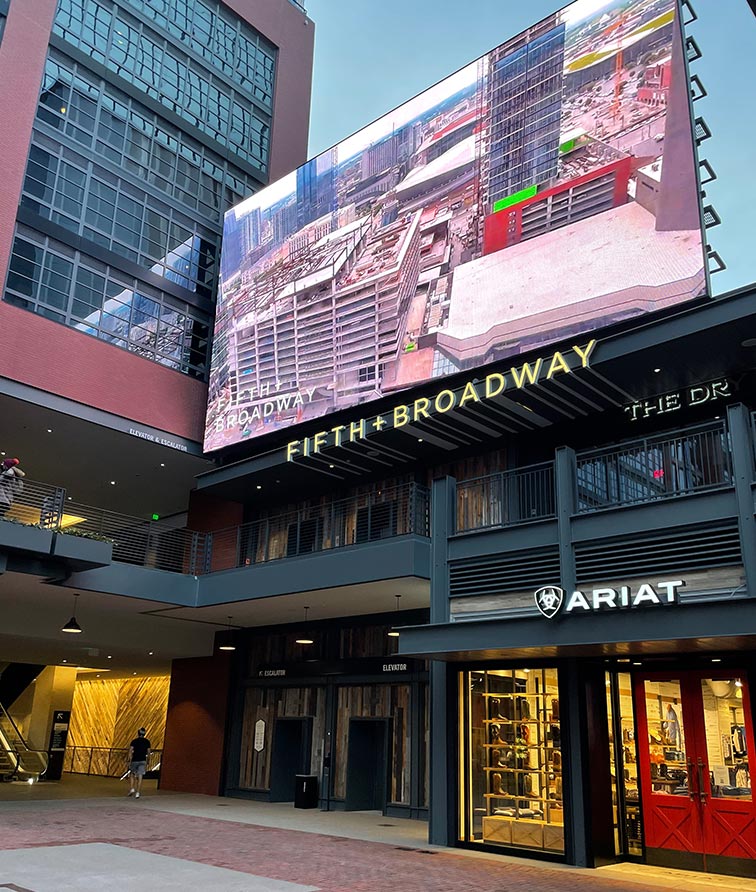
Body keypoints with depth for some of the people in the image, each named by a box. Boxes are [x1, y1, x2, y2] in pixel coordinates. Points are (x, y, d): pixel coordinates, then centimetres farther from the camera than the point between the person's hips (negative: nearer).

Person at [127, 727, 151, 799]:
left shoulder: (134, 741, -2)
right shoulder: (147, 742, 6)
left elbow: (130, 751, -13)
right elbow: (148, 752, 11)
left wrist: (130, 760, -12)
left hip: (135, 760, -1)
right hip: (143, 761, 1)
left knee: (132, 775, 18)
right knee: (140, 777, 0)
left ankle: (132, 789, 4)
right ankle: (137, 793, -4)